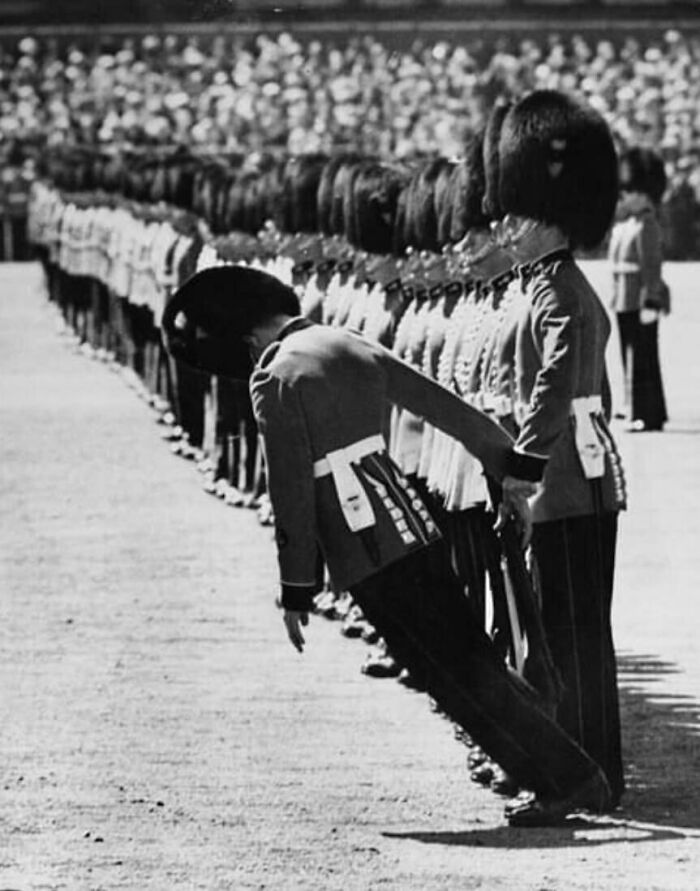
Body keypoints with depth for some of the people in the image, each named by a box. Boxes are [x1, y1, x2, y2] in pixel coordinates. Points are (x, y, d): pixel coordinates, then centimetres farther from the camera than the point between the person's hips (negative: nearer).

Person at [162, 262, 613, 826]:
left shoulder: (275, 380, -11)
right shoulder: (350, 347, 13)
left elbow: (291, 492, -12)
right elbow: (447, 408, 16)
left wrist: (296, 588, -5)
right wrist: (512, 469, 23)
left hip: (365, 552, -8)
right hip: (411, 521, 8)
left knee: (462, 678, -1)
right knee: (472, 660, 12)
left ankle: (568, 782, 0)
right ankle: (575, 779, 12)